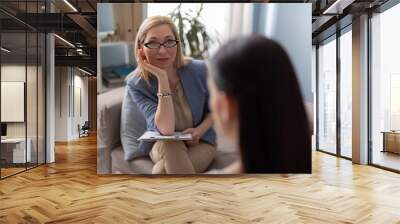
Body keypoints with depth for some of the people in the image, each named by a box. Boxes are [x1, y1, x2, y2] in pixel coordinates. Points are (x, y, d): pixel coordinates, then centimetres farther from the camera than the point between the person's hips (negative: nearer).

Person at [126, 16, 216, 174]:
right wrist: (162, 78, -34)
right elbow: (166, 129, -31)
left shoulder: (199, 70, -15)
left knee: (161, 170, -29)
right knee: (171, 144, -34)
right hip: (162, 145, 1)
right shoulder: (136, 84, -19)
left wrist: (199, 130, -17)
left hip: (200, 141, 0)